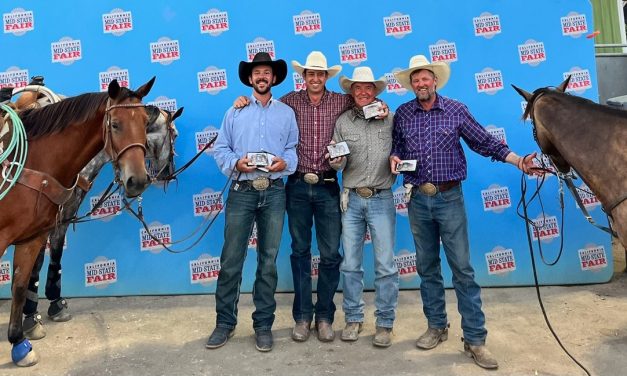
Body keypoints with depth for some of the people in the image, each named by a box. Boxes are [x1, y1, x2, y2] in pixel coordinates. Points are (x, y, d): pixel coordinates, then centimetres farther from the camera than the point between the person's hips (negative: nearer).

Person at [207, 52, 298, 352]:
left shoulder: (286, 113, 12)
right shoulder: (235, 111, 10)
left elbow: (294, 148, 9)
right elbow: (220, 149, 6)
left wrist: (285, 162, -11)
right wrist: (236, 163, -12)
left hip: (274, 192, 1)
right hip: (242, 190, -1)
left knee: (268, 260, 6)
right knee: (231, 259, -1)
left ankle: (263, 324, 18)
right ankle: (225, 322, 14)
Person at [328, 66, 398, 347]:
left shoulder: (390, 119, 5)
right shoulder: (342, 122, 7)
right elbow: (339, 165, 4)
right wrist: (336, 161, -17)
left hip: (381, 199, -1)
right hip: (352, 199, 1)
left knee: (385, 264, 1)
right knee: (350, 264, 7)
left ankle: (385, 323, 15)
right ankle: (353, 318, 22)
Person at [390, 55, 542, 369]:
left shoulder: (456, 110, 1)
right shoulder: (402, 114, 6)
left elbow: (484, 143, 1)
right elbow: (396, 147, 15)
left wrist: (519, 162, -9)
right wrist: (394, 159, -8)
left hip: (450, 198, -2)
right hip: (418, 200, 3)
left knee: (462, 269, -1)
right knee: (427, 267, 11)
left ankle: (475, 339, 7)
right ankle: (437, 327, 26)